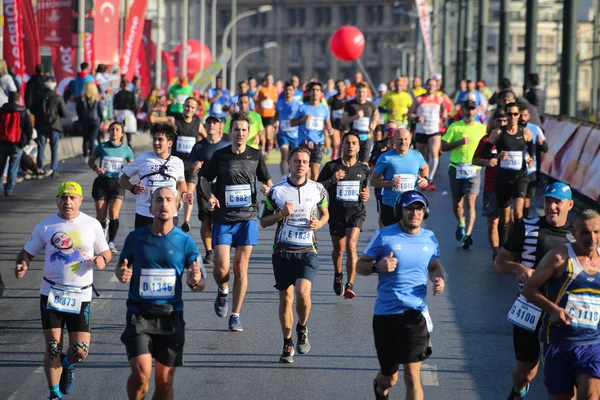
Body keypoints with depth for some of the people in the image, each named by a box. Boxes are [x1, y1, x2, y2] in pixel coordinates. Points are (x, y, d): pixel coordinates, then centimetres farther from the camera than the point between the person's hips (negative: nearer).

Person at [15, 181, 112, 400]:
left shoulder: (92, 225, 3)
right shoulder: (45, 226, 2)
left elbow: (106, 252, 12)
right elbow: (28, 252, 8)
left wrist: (102, 259, -12)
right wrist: (22, 265, -14)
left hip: (81, 296, 0)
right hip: (51, 293, 0)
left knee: (80, 351, -5)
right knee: (53, 348, -5)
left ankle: (67, 366, 32)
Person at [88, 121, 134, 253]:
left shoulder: (126, 149, 4)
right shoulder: (102, 147, 1)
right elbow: (90, 161, 12)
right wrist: (96, 168, -10)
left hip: (118, 183, 0)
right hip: (102, 182, 1)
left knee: (114, 213, -19)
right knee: (101, 216, 2)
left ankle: (111, 242, -10)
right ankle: (103, 226, 38)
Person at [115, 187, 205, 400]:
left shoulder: (185, 241, 1)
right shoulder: (135, 237, 2)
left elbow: (200, 285, 6)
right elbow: (121, 267, 16)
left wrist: (195, 281, -18)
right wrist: (121, 274, -8)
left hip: (171, 316, 1)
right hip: (139, 315, -1)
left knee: (164, 381, 4)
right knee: (141, 373, -17)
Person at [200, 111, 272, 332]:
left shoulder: (256, 155, 5)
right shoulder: (219, 155, 2)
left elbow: (267, 181, 15)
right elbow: (205, 179, 13)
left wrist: (268, 189, -7)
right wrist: (210, 196, -6)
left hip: (247, 217, 1)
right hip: (222, 218, -1)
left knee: (241, 267, -1)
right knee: (221, 267, -10)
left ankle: (235, 316, 8)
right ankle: (223, 291, 25)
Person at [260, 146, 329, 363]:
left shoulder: (318, 190, 2)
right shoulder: (277, 190, -1)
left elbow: (325, 214, 18)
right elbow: (263, 221, 6)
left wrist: (319, 223, -4)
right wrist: (281, 214, -12)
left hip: (308, 250, -1)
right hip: (283, 250, 1)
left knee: (303, 292, -20)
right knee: (285, 298, 6)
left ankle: (302, 328, 9)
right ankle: (287, 344, 21)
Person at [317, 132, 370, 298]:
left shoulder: (363, 169, 5)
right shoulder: (331, 166, -1)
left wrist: (366, 195, 0)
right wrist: (331, 180, -16)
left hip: (356, 211, -1)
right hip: (336, 212, 1)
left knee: (351, 246, -20)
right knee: (338, 250, 12)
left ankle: (350, 285, -21)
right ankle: (338, 275, 43)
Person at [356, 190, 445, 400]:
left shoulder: (429, 238, 5)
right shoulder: (384, 235, -5)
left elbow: (435, 266, 21)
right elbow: (360, 266, 1)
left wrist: (439, 278, -2)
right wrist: (378, 266, -21)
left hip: (416, 314, 1)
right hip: (386, 314, -1)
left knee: (412, 376, -10)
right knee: (389, 378, 13)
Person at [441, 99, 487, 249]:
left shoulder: (483, 128, 8)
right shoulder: (455, 127, 4)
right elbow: (443, 147, 0)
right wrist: (459, 142, -14)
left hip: (474, 169, -1)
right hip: (456, 168, 1)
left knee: (470, 202, -15)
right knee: (457, 203, 11)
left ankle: (467, 235, -21)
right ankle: (461, 224, 41)